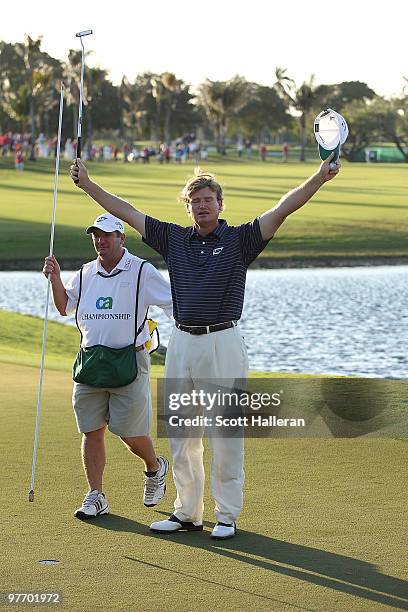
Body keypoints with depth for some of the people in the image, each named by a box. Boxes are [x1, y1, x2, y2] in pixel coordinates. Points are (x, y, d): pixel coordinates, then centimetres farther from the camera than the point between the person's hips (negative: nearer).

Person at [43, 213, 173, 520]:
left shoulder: (142, 271, -3)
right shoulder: (86, 273, 12)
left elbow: (175, 304, -1)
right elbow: (65, 307, 22)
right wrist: (55, 278, 8)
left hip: (130, 360, -5)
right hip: (91, 364, 5)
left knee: (130, 432, -2)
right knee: (91, 431, 3)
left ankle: (155, 468, 29)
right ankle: (95, 496, 10)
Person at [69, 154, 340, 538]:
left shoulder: (239, 240, 0)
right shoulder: (174, 239, 10)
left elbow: (282, 210, -11)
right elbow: (127, 212, 13)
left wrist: (319, 178, -22)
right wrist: (87, 184, 13)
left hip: (222, 343, -4)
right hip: (181, 343, 4)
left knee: (226, 433, 0)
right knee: (181, 433, 10)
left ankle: (227, 514, 9)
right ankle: (187, 513, 21)